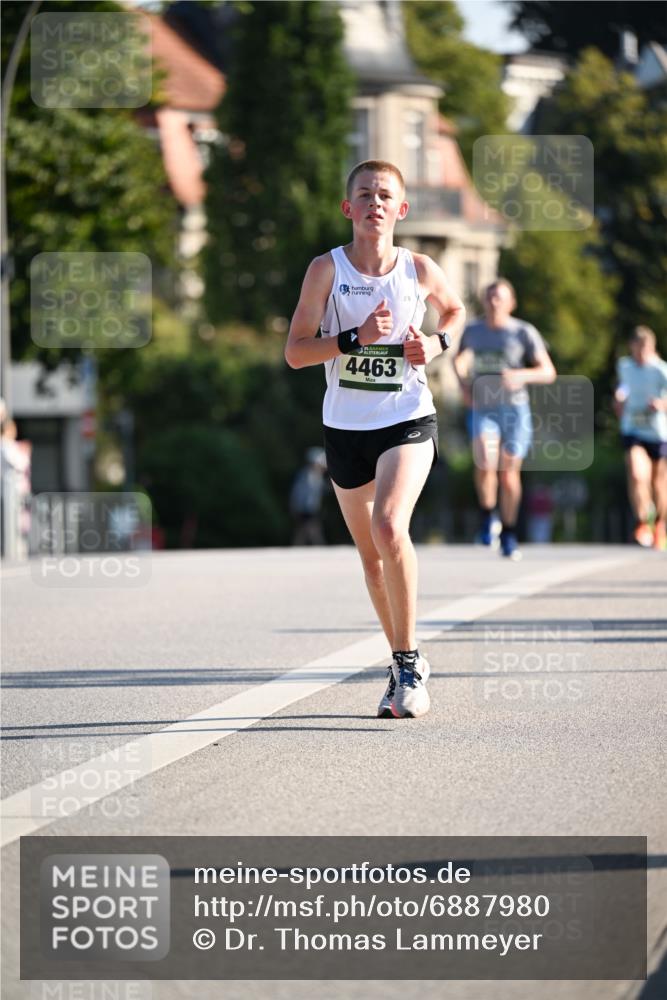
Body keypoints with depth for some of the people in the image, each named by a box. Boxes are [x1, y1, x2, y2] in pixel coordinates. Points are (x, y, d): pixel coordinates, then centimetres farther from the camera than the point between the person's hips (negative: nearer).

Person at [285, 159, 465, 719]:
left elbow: (455, 309, 19)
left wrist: (437, 342, -1)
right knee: (371, 555, 12)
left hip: (408, 421, -2)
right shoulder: (327, 269, -6)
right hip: (346, 427, 2)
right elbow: (294, 352, -8)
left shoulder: (420, 270, -3)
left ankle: (409, 660, -12)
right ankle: (403, 664, 30)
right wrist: (354, 339, -22)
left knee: (389, 527, -25)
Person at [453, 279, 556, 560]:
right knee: (485, 462, -24)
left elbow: (548, 372, -4)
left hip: (514, 409, -1)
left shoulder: (524, 333, -3)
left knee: (509, 473, 2)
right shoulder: (472, 332, 6)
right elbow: (460, 361, 26)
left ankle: (508, 535, 19)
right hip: (482, 409, 1)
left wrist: (520, 376, -21)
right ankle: (486, 516, -2)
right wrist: (464, 384, 8)